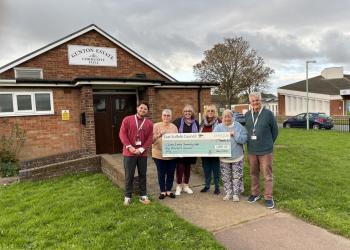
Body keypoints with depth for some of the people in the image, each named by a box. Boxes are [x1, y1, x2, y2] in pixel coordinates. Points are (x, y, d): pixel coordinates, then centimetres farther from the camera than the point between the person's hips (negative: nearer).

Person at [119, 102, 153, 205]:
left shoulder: (149, 123, 5)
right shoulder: (127, 119, 0)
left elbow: (149, 139, 1)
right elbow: (122, 134, -5)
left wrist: (141, 149, -11)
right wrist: (129, 147, -14)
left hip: (142, 153, 2)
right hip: (129, 153, -2)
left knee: (142, 175, 9)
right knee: (129, 175, 5)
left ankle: (143, 196, 21)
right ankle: (127, 196, 17)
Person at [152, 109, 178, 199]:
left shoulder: (174, 127, 8)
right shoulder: (156, 126, -2)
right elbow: (152, 139, -9)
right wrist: (159, 135, -27)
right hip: (159, 154, -2)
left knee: (170, 173, 9)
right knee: (161, 173, 6)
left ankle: (169, 190, 25)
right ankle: (162, 191, 20)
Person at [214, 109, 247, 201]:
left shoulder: (238, 126, -2)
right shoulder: (218, 127, -1)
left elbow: (244, 139, -10)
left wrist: (235, 134, -20)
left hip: (237, 157, -1)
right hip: (224, 157, 1)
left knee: (237, 176, 6)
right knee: (226, 177, 9)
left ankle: (236, 194, 19)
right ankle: (228, 193, 24)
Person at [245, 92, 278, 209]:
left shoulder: (268, 113, -7)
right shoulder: (247, 115, 4)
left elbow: (275, 130, 2)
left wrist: (268, 143, 8)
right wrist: (250, 142, 11)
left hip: (265, 151, -4)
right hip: (251, 151, 4)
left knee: (267, 175, 3)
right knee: (253, 174, 15)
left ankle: (268, 197, 14)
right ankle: (255, 193, 30)